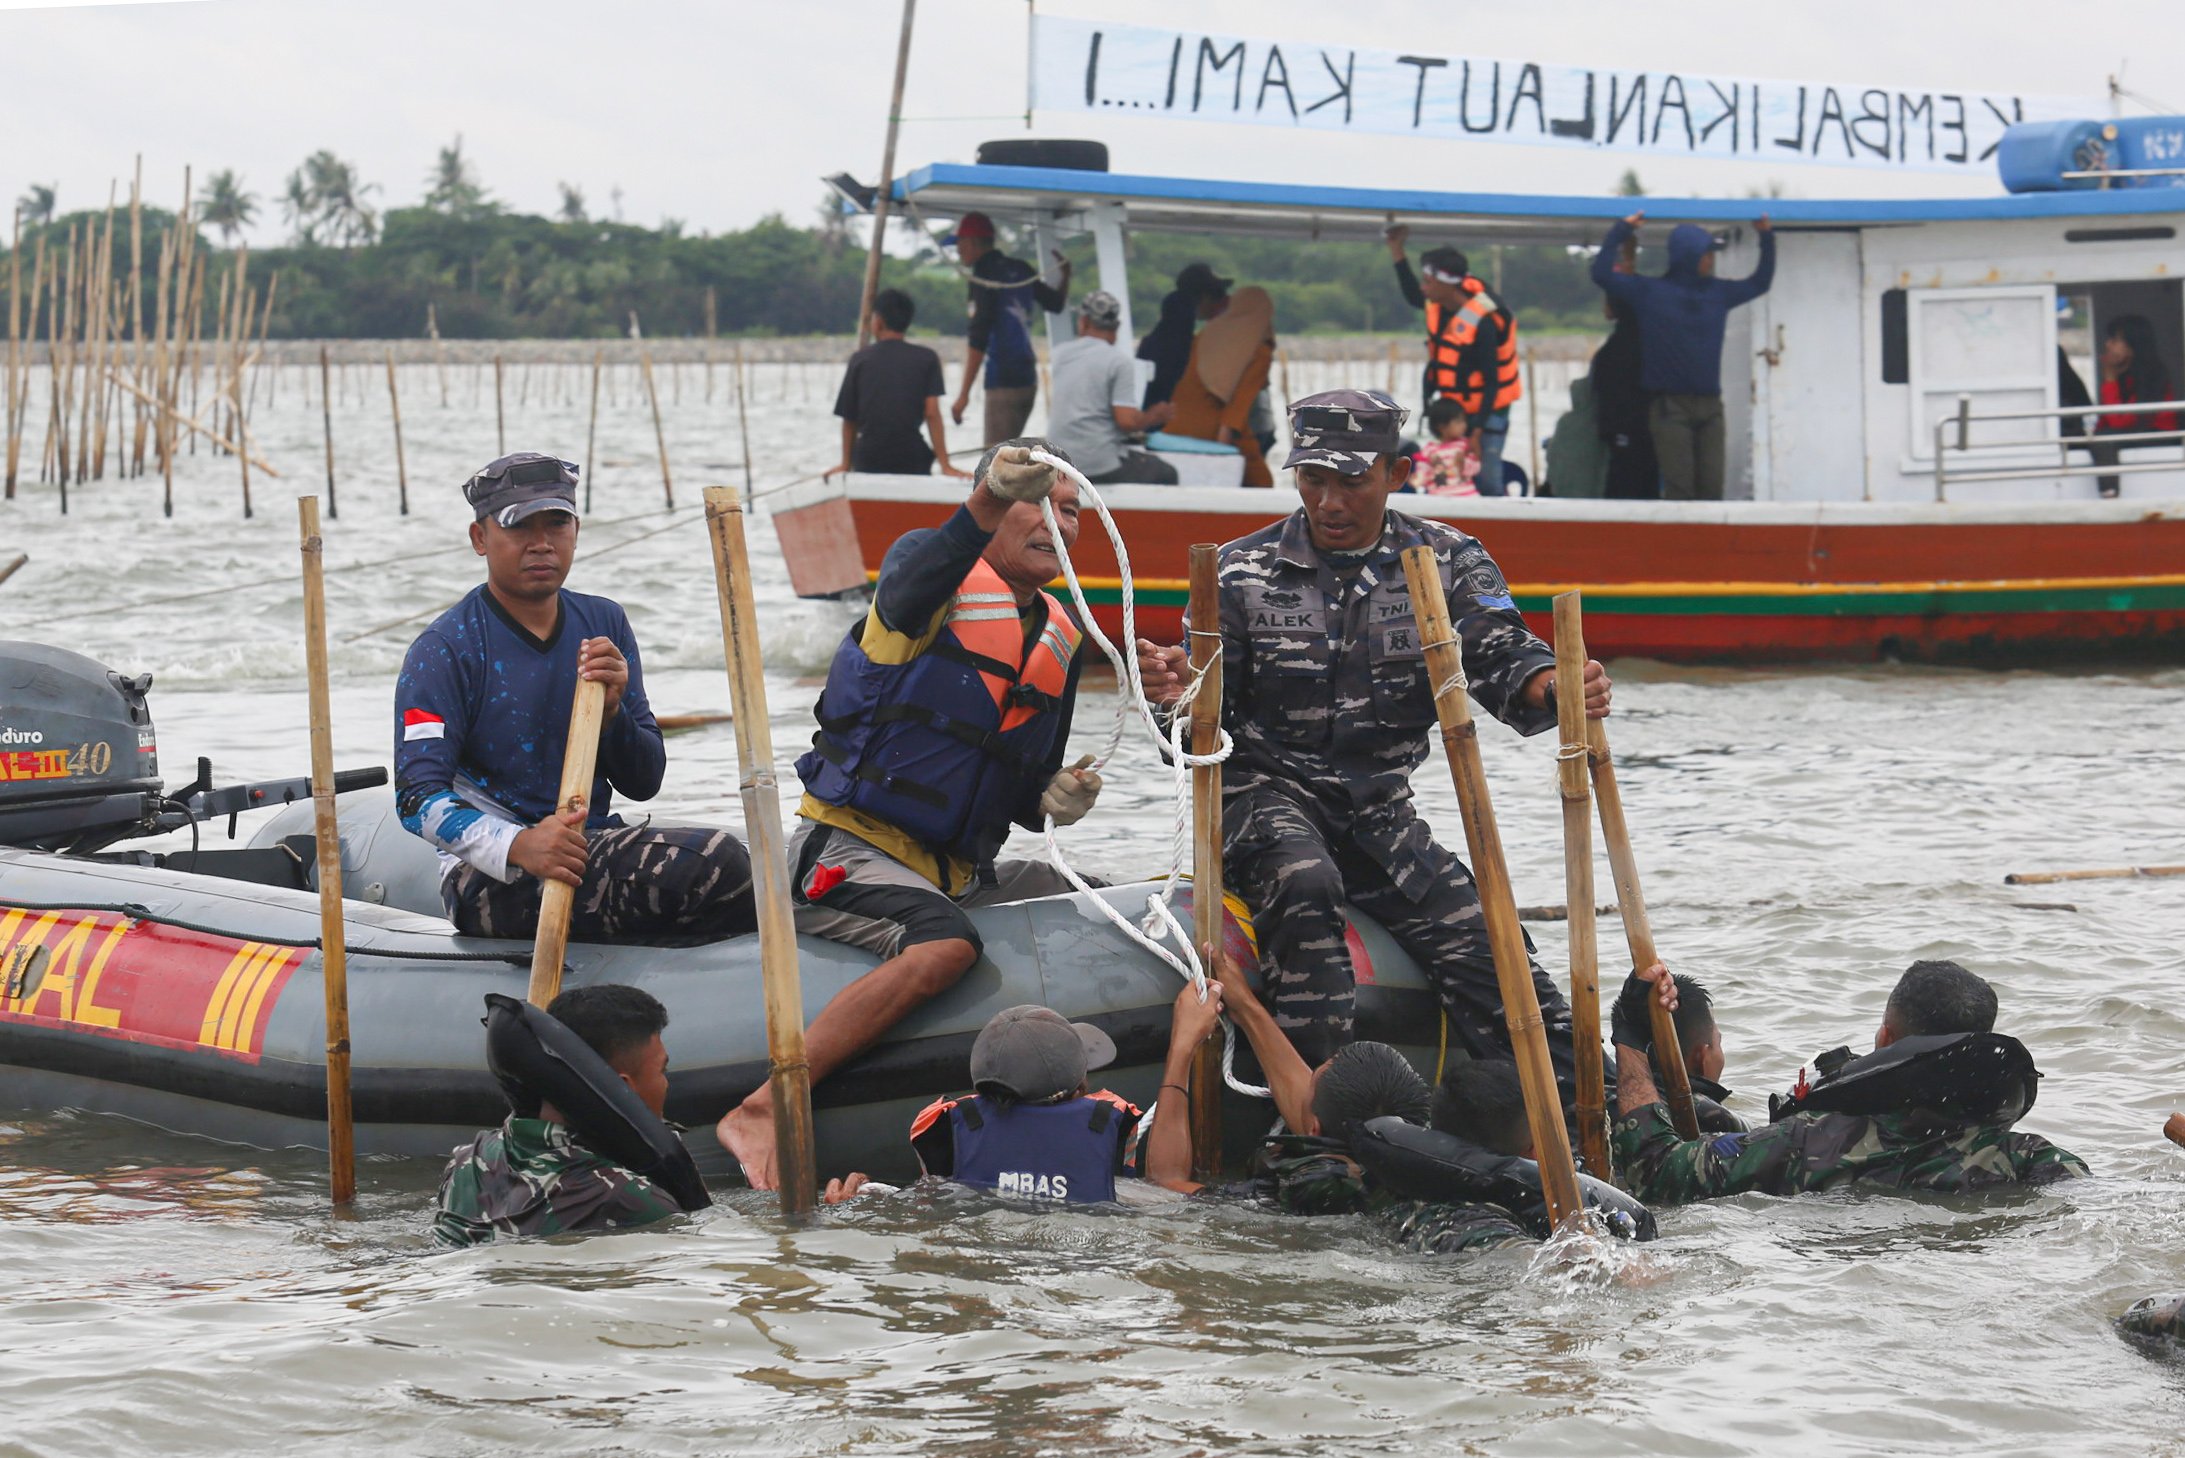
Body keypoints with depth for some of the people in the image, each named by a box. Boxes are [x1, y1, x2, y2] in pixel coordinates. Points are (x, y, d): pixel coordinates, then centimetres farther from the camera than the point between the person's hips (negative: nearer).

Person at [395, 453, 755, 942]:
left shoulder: (604, 624, 12)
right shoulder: (444, 650, -5)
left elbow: (644, 784, 12)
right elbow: (418, 798, -16)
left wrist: (611, 711, -10)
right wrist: (518, 845, -34)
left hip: (596, 844, 6)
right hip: (490, 879, -6)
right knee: (717, 864, -28)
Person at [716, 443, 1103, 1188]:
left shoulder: (1060, 642, 15)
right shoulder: (931, 571, -5)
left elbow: (1024, 795, 22)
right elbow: (913, 588, -33)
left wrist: (1055, 801, -3)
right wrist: (987, 502, -51)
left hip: (956, 872, 8)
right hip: (848, 851, -8)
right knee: (946, 944, -34)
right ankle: (761, 1115, -35)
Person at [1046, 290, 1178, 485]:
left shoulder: (1061, 355, 6)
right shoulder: (1120, 362, -11)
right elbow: (1127, 421, -18)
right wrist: (1154, 417, 2)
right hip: (1100, 466, -6)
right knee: (1165, 474, 16)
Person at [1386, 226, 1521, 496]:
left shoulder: (1483, 322, -25)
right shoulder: (1438, 303, -4)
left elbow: (1491, 382, -21)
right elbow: (1414, 298, 23)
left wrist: (1478, 433, -24)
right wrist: (1397, 252, 16)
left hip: (1487, 410, -7)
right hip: (1452, 407, 7)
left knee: (1486, 479, -15)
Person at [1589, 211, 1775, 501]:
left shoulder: (1719, 292, 13)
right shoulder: (1649, 292, 0)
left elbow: (1760, 282, 27)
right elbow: (1602, 274, -5)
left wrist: (1767, 238, 22)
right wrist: (1620, 231, -7)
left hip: (1710, 405, 5)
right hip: (1669, 406, -5)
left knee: (1711, 487, 1)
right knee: (1679, 488, -10)